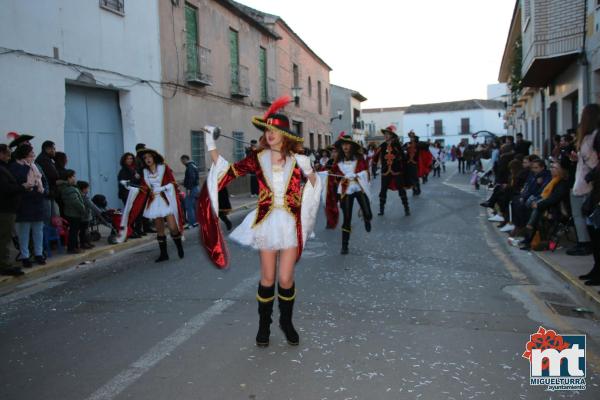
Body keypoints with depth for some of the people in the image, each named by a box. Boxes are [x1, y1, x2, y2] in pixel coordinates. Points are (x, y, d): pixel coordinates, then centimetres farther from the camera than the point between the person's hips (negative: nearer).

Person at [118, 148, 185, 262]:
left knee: (173, 227, -13)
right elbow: (143, 189, 5)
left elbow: (172, 184, -4)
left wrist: (159, 189, -12)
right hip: (154, 203, 4)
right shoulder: (144, 172, 11)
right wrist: (132, 188, -9)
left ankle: (180, 248, 8)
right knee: (159, 229, 6)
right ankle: (163, 254, 13)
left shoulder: (164, 168, 2)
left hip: (166, 200, -4)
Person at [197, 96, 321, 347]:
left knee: (285, 279, 1)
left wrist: (307, 169, -15)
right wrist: (210, 142, -2)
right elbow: (227, 170, 2)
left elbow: (314, 186, 4)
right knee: (267, 279, 8)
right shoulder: (258, 159, 0)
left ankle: (286, 321, 26)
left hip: (291, 224, 0)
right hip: (267, 222, 1)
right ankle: (264, 325, 26)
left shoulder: (296, 159, 0)